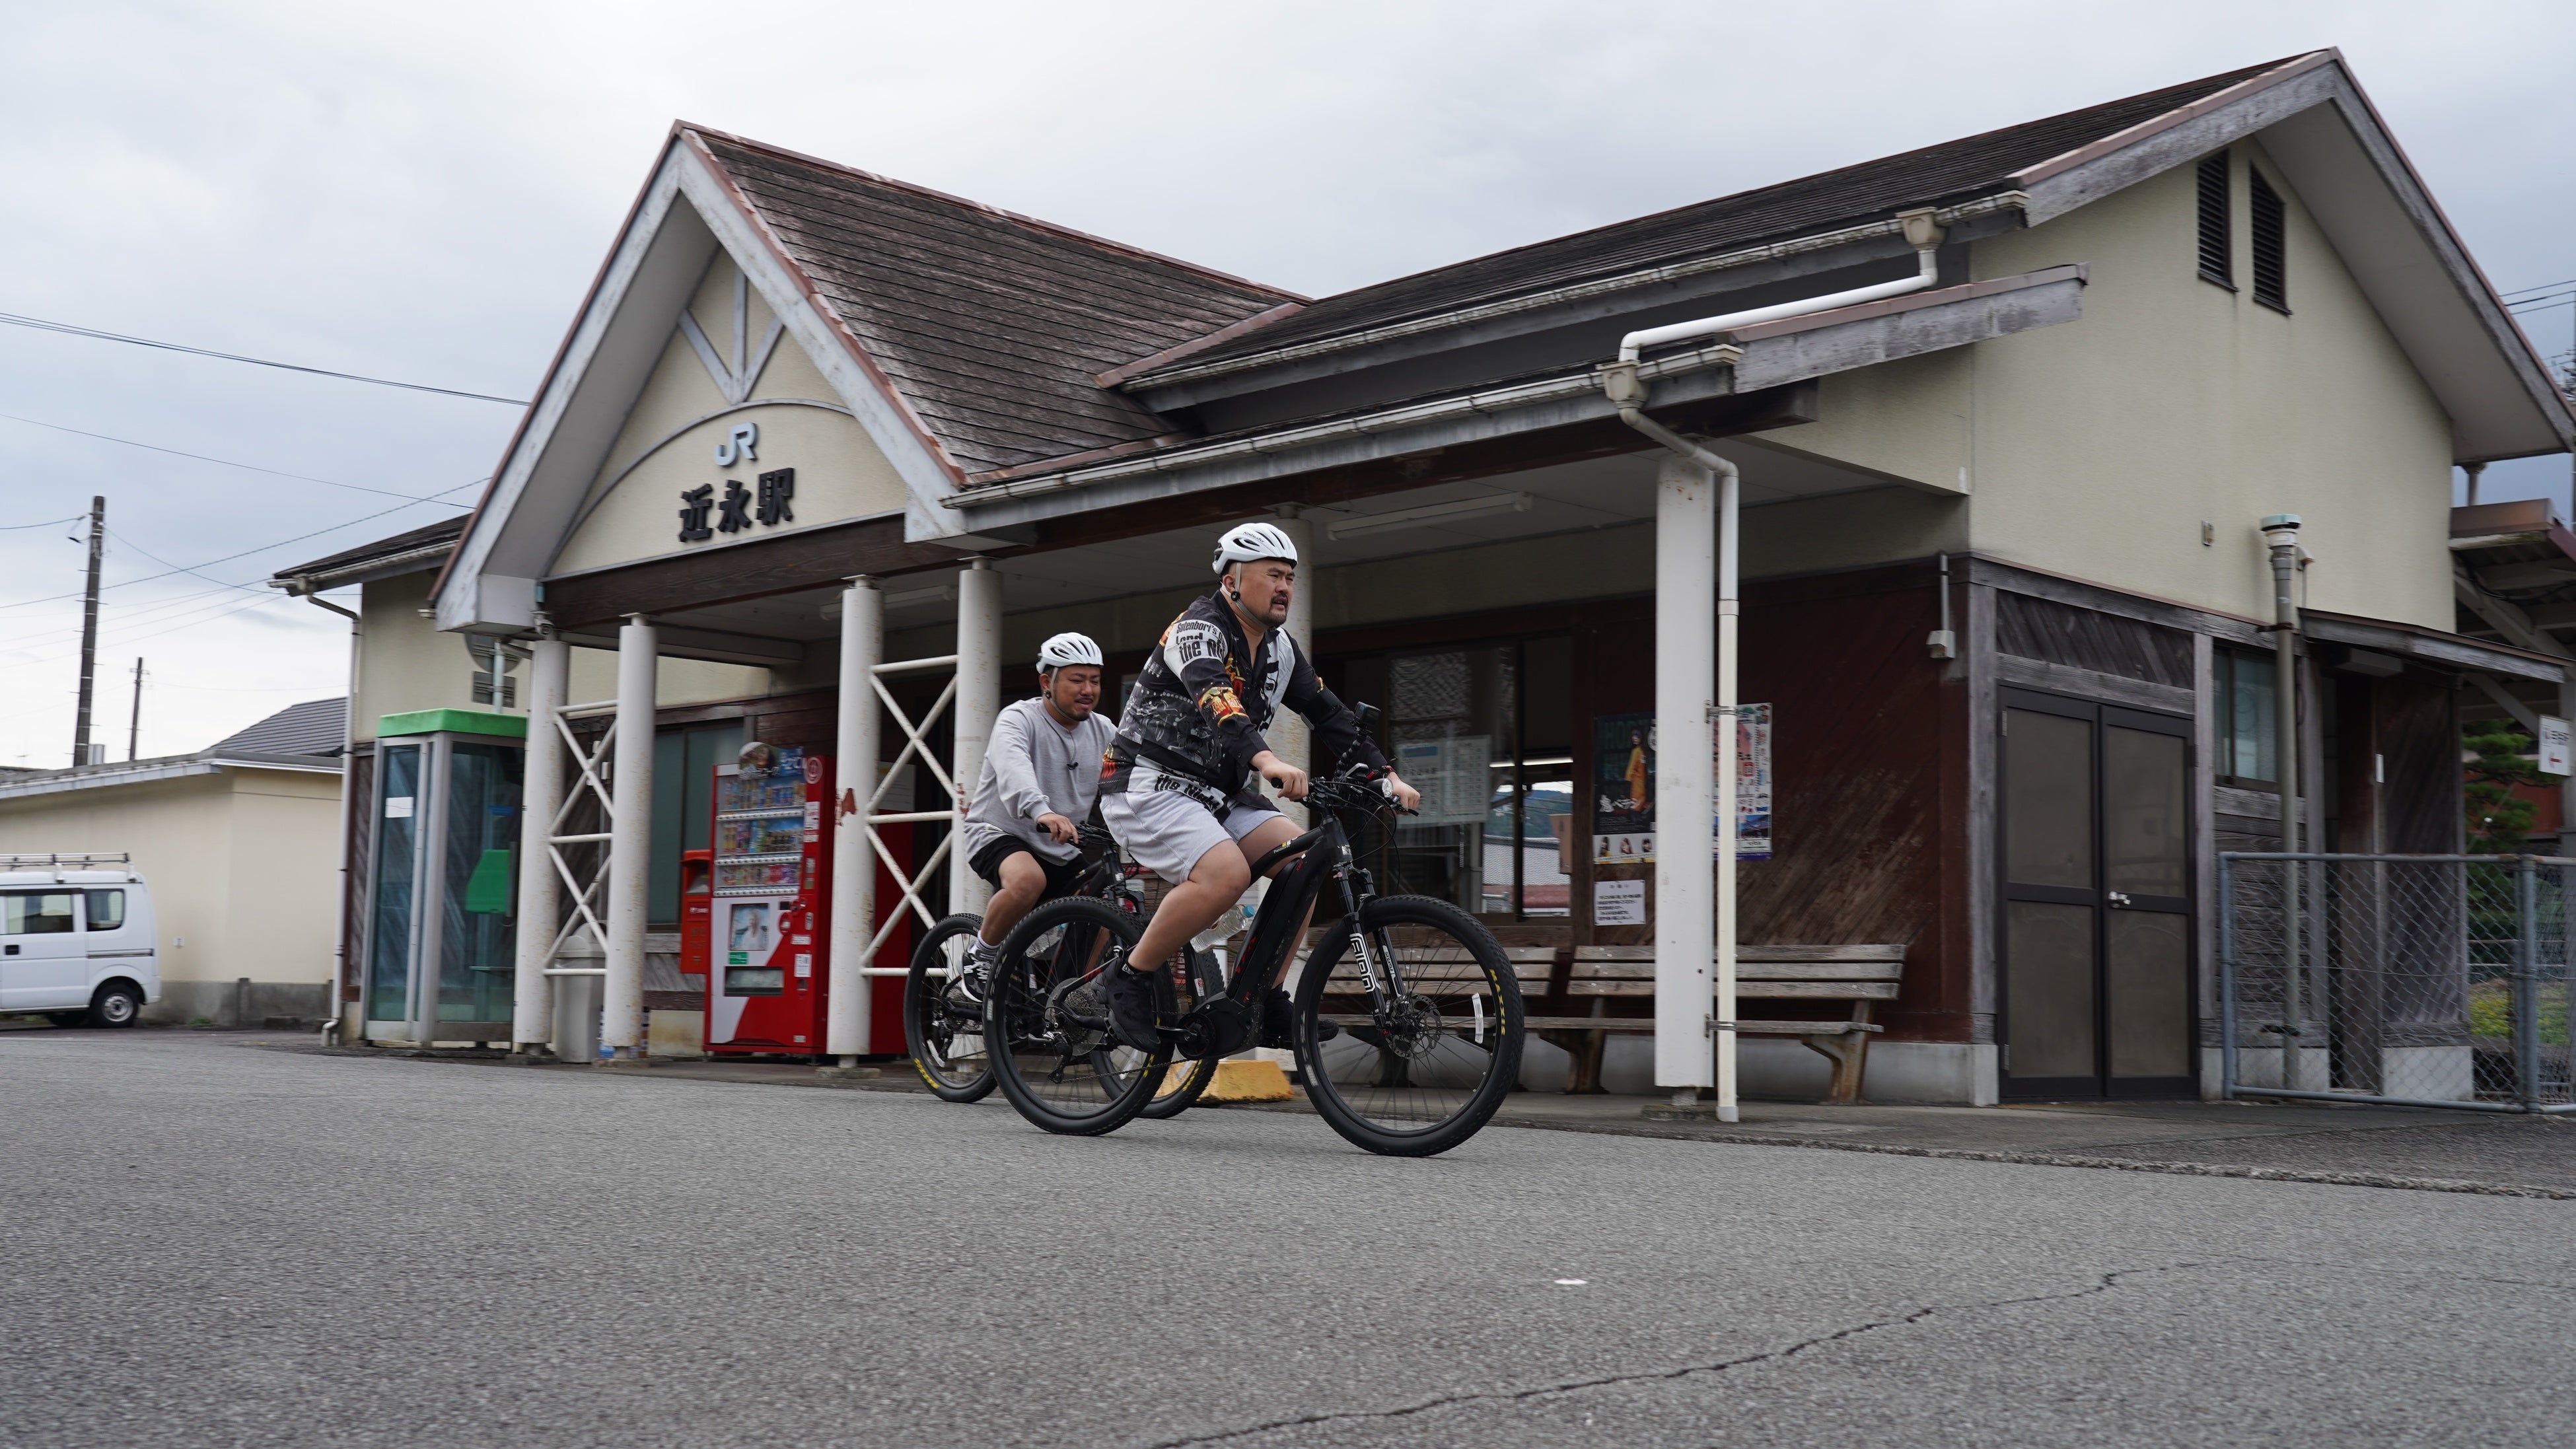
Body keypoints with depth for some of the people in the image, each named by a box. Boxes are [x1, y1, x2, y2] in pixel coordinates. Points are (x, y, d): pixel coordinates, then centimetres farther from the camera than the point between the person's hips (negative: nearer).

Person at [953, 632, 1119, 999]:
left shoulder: (1104, 732, 4)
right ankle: (979, 956, -13)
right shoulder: (1019, 718, -15)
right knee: (1028, 880, -37)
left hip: (1061, 852, 6)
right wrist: (1042, 811, -56)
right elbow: (1013, 770, -36)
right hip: (1000, 833, -6)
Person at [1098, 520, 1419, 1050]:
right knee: (1226, 873, -31)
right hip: (1147, 787, -8)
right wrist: (1267, 760, -53)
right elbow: (1213, 699, -36)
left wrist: (1386, 775, -4)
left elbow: (1330, 714, 9)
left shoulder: (1280, 649, 9)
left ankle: (1266, 1000, -2)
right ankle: (1131, 977, -13)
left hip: (1214, 794, 8)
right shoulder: (1200, 629, -17)